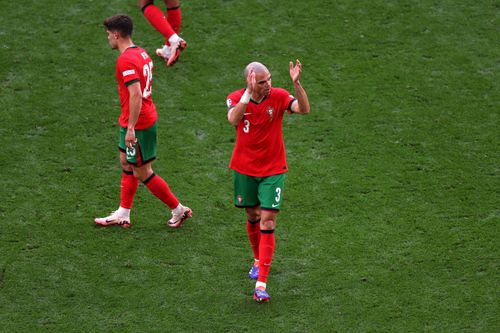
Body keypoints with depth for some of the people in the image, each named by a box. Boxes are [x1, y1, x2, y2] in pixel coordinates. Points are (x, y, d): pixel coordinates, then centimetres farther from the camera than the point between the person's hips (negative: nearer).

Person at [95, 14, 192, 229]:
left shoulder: (126, 60, -22)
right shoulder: (141, 53, 9)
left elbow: (136, 95, -28)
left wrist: (130, 128, -26)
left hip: (138, 124, -10)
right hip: (147, 117, 10)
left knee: (142, 173, 0)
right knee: (126, 163, 18)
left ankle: (179, 210, 10)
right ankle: (123, 214, 26)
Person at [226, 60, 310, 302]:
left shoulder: (278, 96, -11)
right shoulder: (236, 98, -10)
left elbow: (304, 109, -27)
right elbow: (233, 119, -31)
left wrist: (296, 83, -40)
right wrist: (249, 92, -39)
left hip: (273, 170, -2)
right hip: (244, 169, 2)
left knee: (267, 223, -9)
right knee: (252, 216, 16)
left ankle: (261, 284, -12)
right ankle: (258, 260, 44)